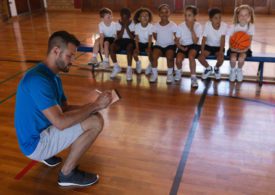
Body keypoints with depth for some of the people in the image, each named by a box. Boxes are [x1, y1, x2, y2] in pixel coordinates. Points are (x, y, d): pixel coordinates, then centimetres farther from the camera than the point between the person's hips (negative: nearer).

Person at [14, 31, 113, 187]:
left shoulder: (53, 77, 7)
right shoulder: (38, 79, -26)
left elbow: (65, 108, 10)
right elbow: (61, 122, -31)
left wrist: (92, 106, -6)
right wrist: (95, 105, -22)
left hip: (41, 133, 10)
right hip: (36, 143, -10)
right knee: (96, 122, -19)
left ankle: (47, 154, 15)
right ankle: (67, 174, -3)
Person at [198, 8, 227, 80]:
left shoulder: (224, 26, -20)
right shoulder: (207, 25, -19)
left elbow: (222, 39, -23)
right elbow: (204, 39, -17)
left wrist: (221, 51, -34)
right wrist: (202, 51, -25)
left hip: (218, 47, -1)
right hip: (208, 46, 1)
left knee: (221, 58, -29)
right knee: (200, 57, -23)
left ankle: (216, 68, 10)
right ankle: (208, 68, 12)